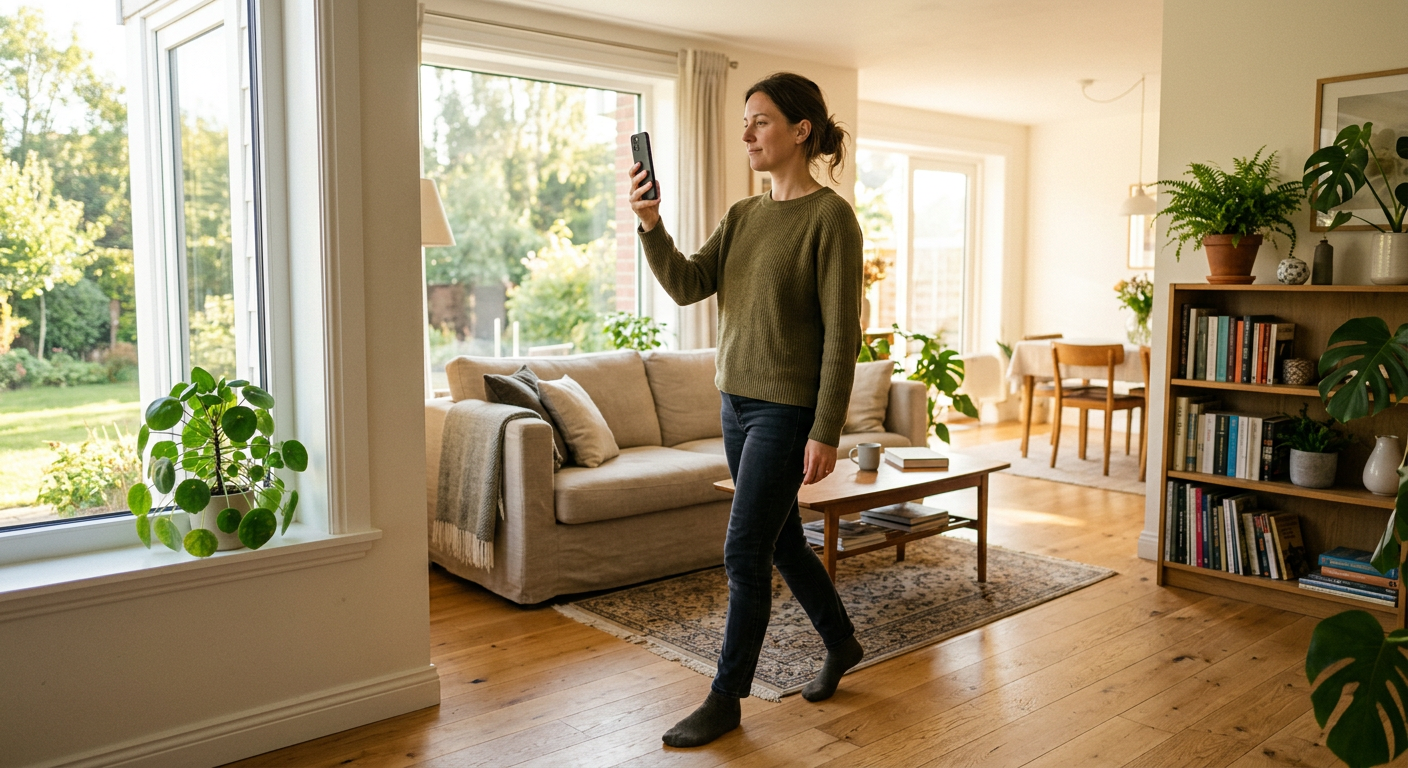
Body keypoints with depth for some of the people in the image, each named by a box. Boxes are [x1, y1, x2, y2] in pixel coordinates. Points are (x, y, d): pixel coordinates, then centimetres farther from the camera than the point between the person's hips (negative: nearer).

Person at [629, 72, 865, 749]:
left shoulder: (830, 216, -11)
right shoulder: (743, 216, 10)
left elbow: (842, 333, -15)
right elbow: (687, 286, 2)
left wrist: (826, 432, -17)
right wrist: (649, 225, -14)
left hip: (788, 409, -8)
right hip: (737, 401, 8)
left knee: (745, 554, -3)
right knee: (782, 542, 18)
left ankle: (726, 698, 14)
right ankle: (842, 645, 39)